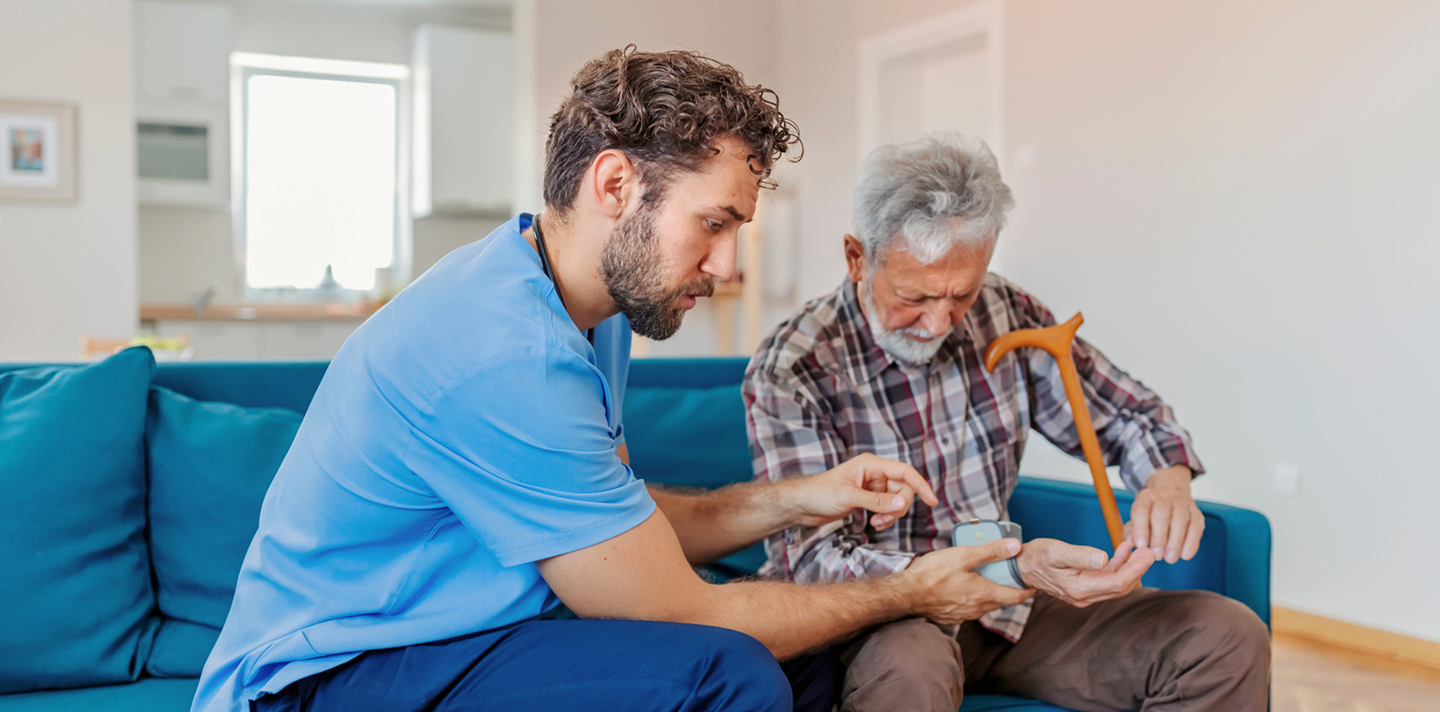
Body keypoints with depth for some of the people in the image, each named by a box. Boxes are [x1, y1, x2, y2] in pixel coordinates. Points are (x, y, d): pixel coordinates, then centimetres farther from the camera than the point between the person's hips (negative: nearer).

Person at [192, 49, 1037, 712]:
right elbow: (679, 618, -21)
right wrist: (906, 594, -8)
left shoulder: (597, 312, 5)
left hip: (465, 634, 9)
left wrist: (791, 500, 2)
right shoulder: (507, 354, -27)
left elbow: (621, 528, 13)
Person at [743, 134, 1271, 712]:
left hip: (1004, 604, 5)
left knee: (1230, 637, -9)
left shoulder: (1005, 316, -1)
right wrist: (1014, 569, -35)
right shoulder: (789, 371, -17)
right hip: (881, 621, -5)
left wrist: (1168, 479, -14)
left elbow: (1127, 414, 12)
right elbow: (812, 562, -23)